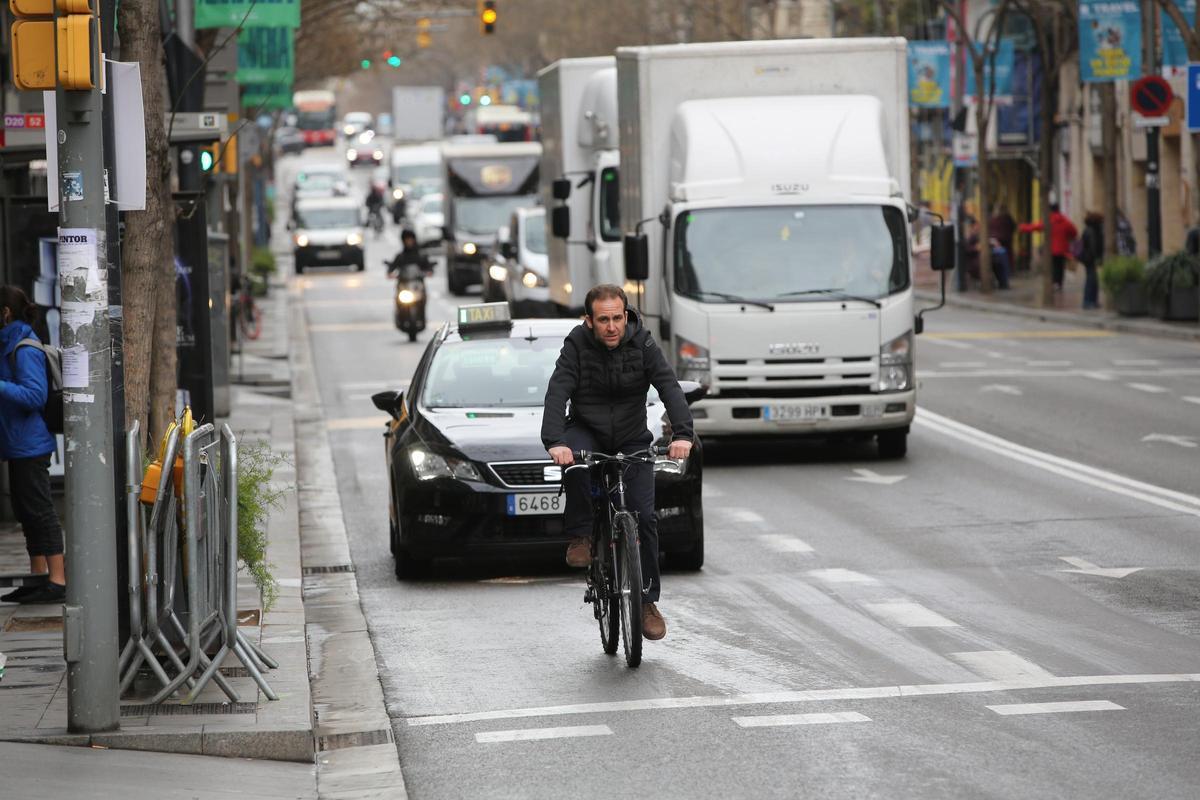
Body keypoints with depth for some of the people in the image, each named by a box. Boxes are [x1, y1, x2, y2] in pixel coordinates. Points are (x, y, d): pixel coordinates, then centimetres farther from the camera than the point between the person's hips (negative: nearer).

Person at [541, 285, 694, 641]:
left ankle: (647, 601, -1)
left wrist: (682, 433, -41)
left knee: (643, 516, -11)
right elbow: (557, 393, -25)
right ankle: (581, 536, -21)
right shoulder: (576, 345, -15)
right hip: (586, 430, -1)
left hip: (632, 440, 1)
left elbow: (669, 387, -23)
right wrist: (554, 442, -43)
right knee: (574, 459, -37)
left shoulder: (642, 344, -13)